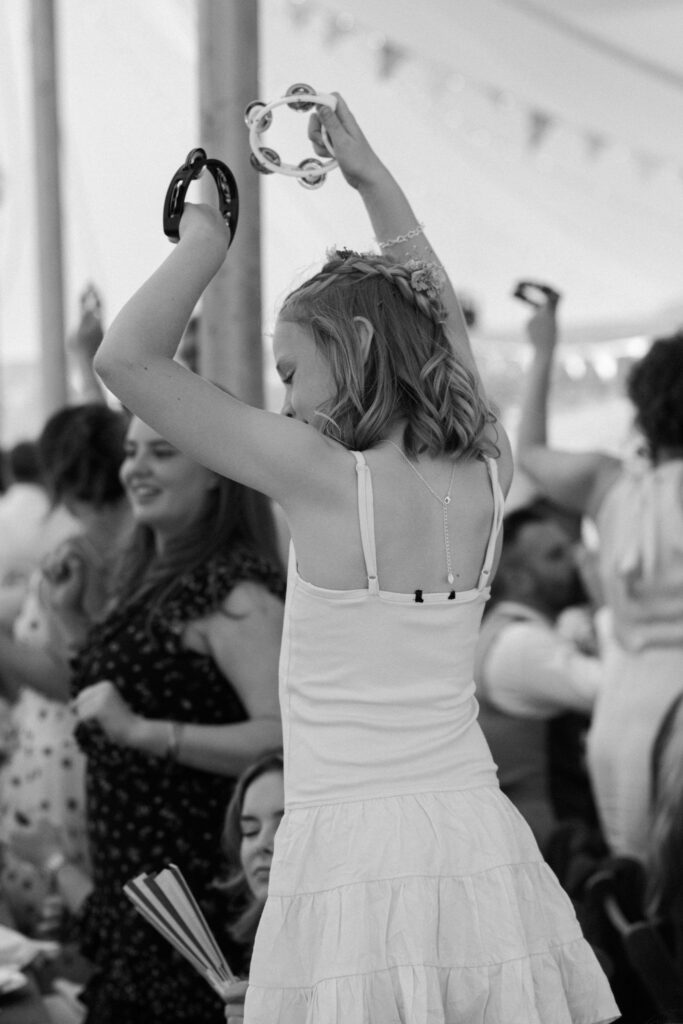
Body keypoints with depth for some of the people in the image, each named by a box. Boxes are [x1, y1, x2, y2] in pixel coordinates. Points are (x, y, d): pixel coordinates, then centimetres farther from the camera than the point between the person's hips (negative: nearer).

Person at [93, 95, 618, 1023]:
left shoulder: (326, 480, -11)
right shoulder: (487, 477, 4)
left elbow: (126, 358, -9)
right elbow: (442, 333, 24)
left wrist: (210, 230, 2)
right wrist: (376, 184, 30)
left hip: (353, 860, -5)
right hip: (480, 849, 5)